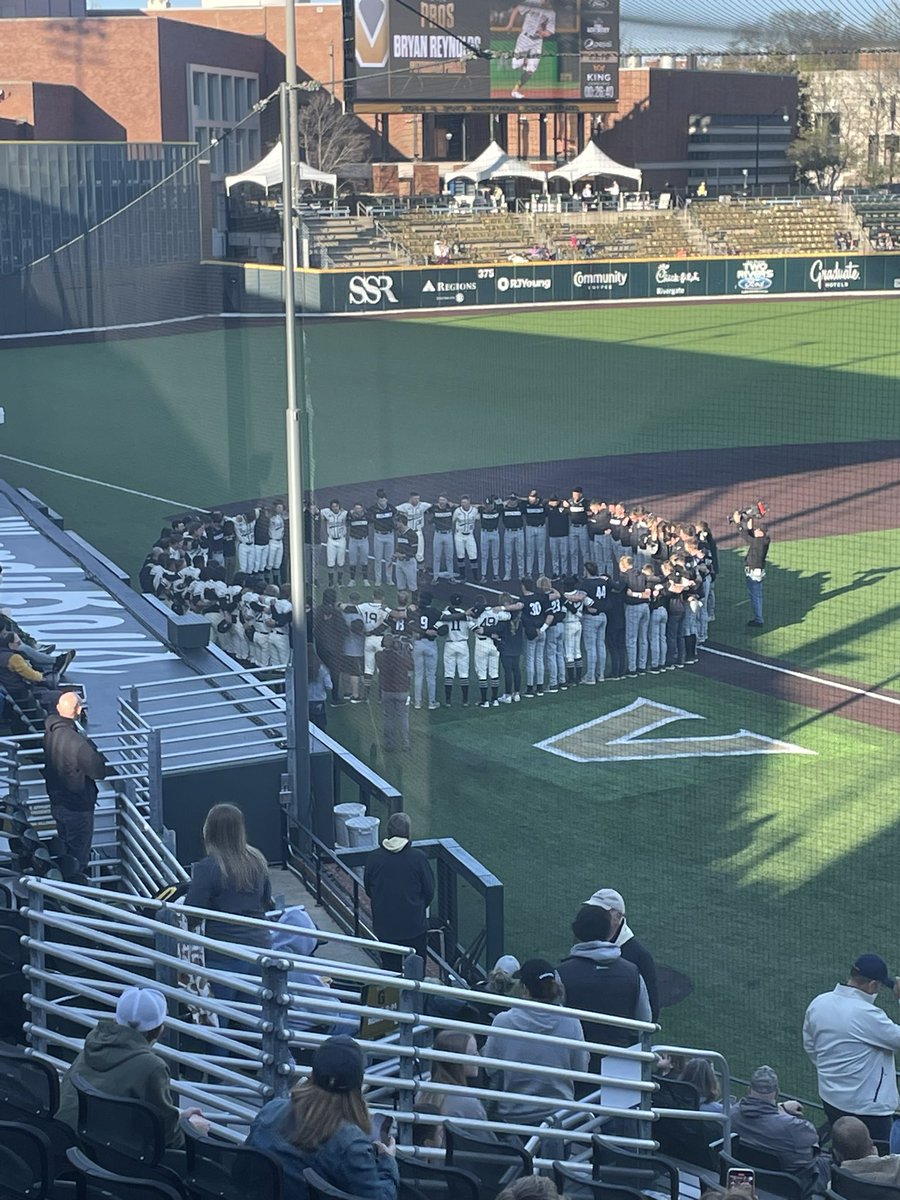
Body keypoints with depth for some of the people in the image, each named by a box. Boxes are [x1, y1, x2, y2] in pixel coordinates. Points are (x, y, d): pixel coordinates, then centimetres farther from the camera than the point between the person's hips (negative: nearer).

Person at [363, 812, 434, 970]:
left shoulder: (373, 858, -9)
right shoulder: (418, 858, -15)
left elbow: (368, 890, 3)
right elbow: (429, 890, -5)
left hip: (385, 926, 2)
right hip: (414, 925, -2)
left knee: (390, 965, 15)